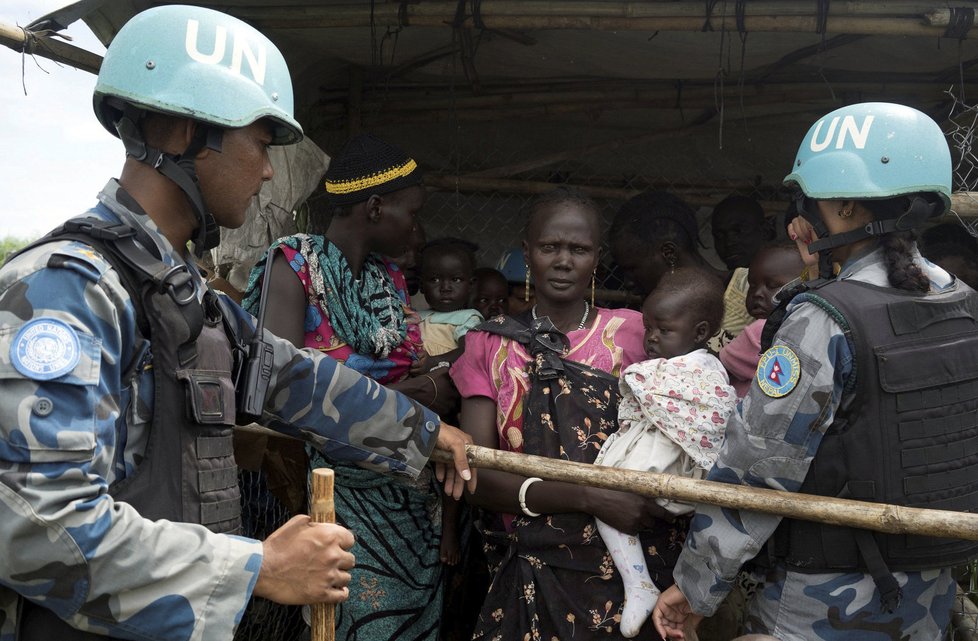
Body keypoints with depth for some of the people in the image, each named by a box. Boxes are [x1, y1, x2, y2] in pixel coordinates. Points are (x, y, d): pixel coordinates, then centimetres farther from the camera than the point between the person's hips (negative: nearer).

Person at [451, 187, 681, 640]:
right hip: (534, 574, 0)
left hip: (633, 565, 0)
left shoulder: (634, 332, 0)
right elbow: (476, 477, -8)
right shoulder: (490, 345, 1)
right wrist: (589, 498, -21)